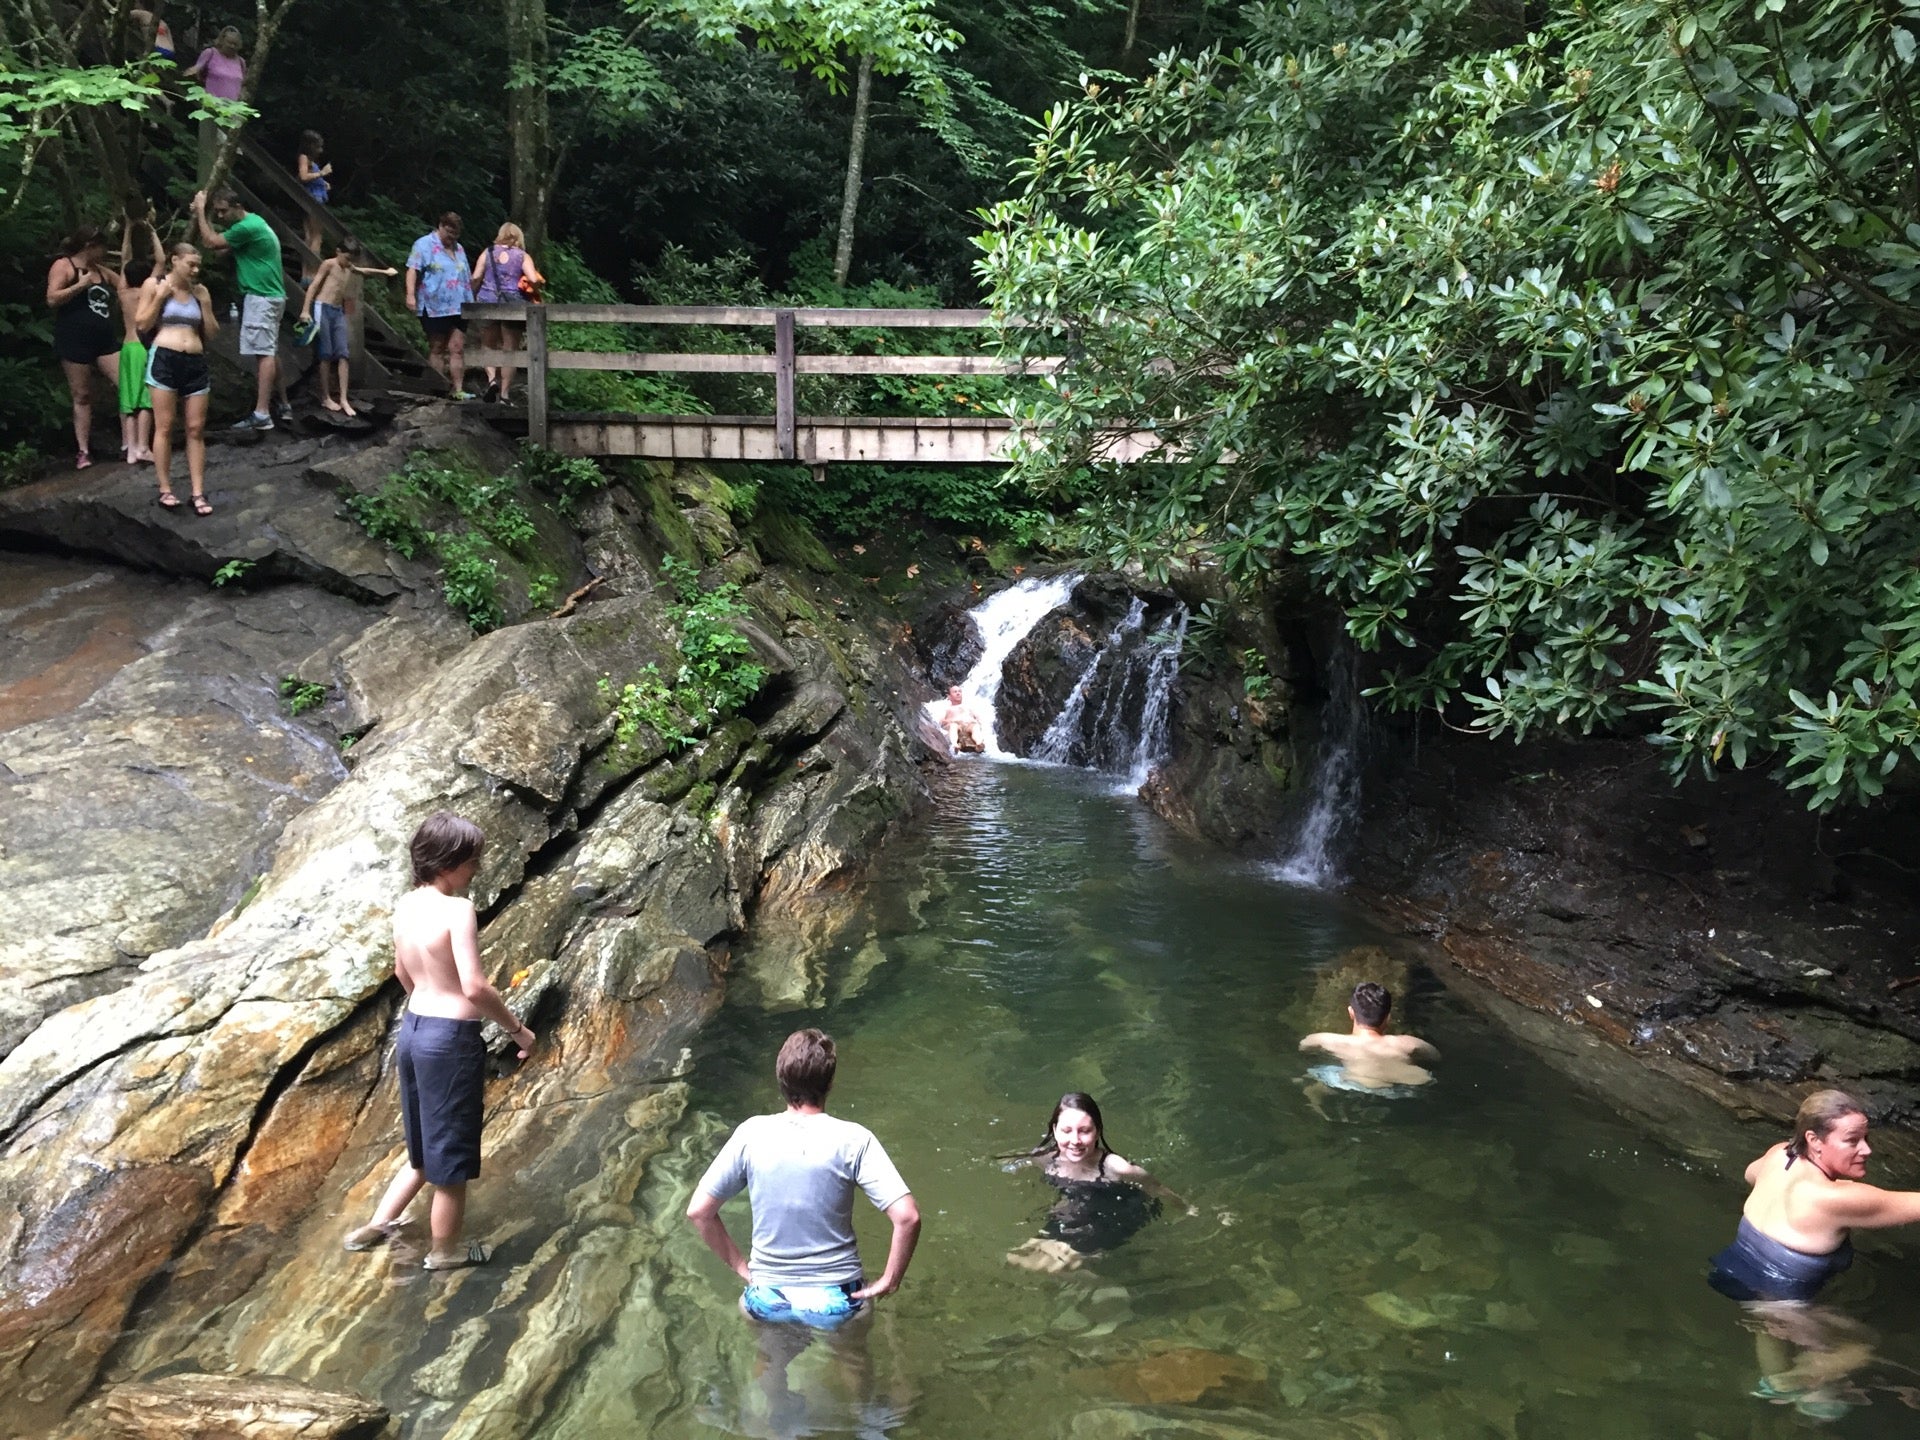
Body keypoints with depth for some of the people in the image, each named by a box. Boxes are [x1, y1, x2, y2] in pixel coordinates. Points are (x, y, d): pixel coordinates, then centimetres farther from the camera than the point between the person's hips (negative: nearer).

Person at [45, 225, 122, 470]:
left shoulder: (101, 271, 18)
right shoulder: (63, 266, -2)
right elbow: (52, 299, -13)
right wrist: (82, 285, -14)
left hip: (106, 340, 6)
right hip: (75, 341, -6)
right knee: (82, 397, -1)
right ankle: (83, 451, 5)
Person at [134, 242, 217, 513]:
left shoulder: (200, 291, 12)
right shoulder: (154, 286, 3)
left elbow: (212, 334, 13)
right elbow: (141, 325, 0)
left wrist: (205, 305, 0)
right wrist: (160, 297, -7)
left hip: (195, 363, 3)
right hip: (164, 360, -3)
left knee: (196, 429, 1)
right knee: (164, 427, -1)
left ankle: (198, 493, 3)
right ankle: (165, 489, 5)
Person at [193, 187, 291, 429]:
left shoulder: (248, 227, -16)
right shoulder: (252, 223, 17)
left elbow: (210, 243, -12)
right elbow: (220, 248, 20)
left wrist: (200, 211, -3)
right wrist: (200, 218, 9)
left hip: (261, 298, -11)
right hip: (268, 296, 11)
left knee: (263, 353, -14)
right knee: (270, 352, 14)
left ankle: (261, 415, -18)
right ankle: (282, 406, 20)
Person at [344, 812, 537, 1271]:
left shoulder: (405, 905, 3)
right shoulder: (457, 909, -22)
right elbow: (474, 987, -26)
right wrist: (517, 1028, -14)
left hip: (412, 1029, 8)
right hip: (451, 1039, -8)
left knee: (427, 1147, 27)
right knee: (451, 1152, 11)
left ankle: (377, 1224, 37)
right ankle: (445, 1251, 28)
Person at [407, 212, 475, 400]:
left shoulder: (458, 249, 20)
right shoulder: (424, 245, -1)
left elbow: (467, 277, 27)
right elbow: (413, 270, -10)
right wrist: (411, 294, -21)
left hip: (458, 307, 5)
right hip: (435, 307, -5)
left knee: (457, 349, -3)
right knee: (437, 349, 2)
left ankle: (458, 389, -4)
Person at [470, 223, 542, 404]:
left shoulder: (488, 253, 6)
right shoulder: (523, 256, 2)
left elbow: (475, 278, -2)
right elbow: (533, 279, -13)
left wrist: (473, 296, 12)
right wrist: (540, 281, 9)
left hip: (488, 303, 1)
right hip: (513, 305, -1)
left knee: (488, 346, 17)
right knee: (510, 350, 5)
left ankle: (492, 379, -6)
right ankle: (505, 394, 5)